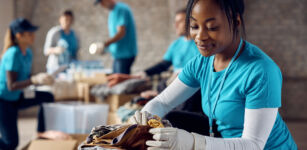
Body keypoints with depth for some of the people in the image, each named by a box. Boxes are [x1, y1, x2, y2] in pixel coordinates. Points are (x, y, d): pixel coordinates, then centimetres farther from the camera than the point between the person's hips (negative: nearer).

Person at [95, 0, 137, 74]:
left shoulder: (121, 9, -14)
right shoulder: (112, 12, 16)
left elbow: (121, 33, -22)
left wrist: (105, 44, -27)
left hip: (125, 54, -10)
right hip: (118, 54, 10)